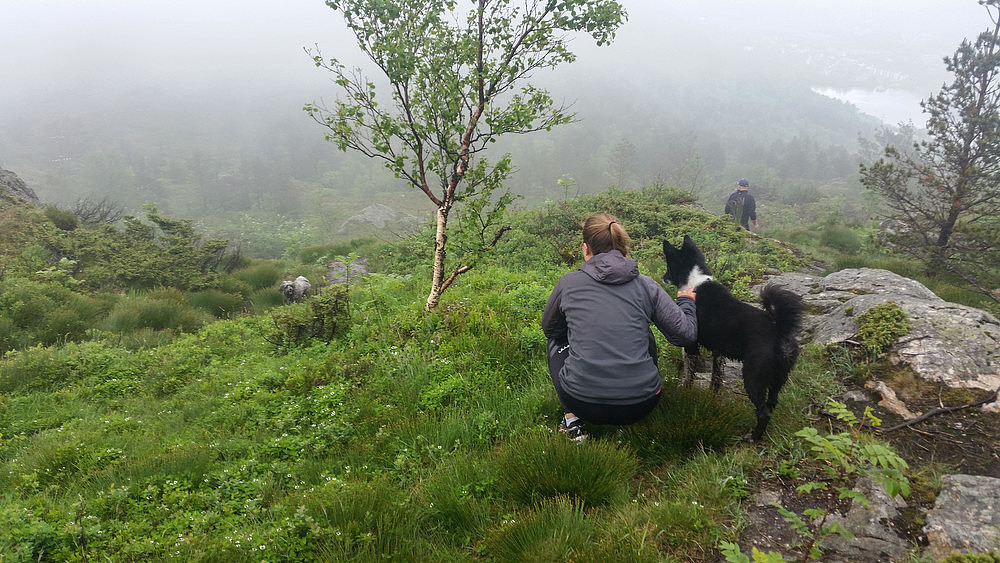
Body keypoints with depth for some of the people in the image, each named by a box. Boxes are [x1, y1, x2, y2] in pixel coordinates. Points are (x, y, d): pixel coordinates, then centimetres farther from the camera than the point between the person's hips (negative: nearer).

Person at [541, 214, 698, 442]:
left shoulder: (568, 282, 0)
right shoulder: (646, 286, 1)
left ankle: (572, 418, 13)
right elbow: (686, 334, 3)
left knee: (558, 341, 27)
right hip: (641, 404, 2)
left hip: (583, 402, -2)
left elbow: (549, 328, 17)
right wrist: (686, 301, 23)